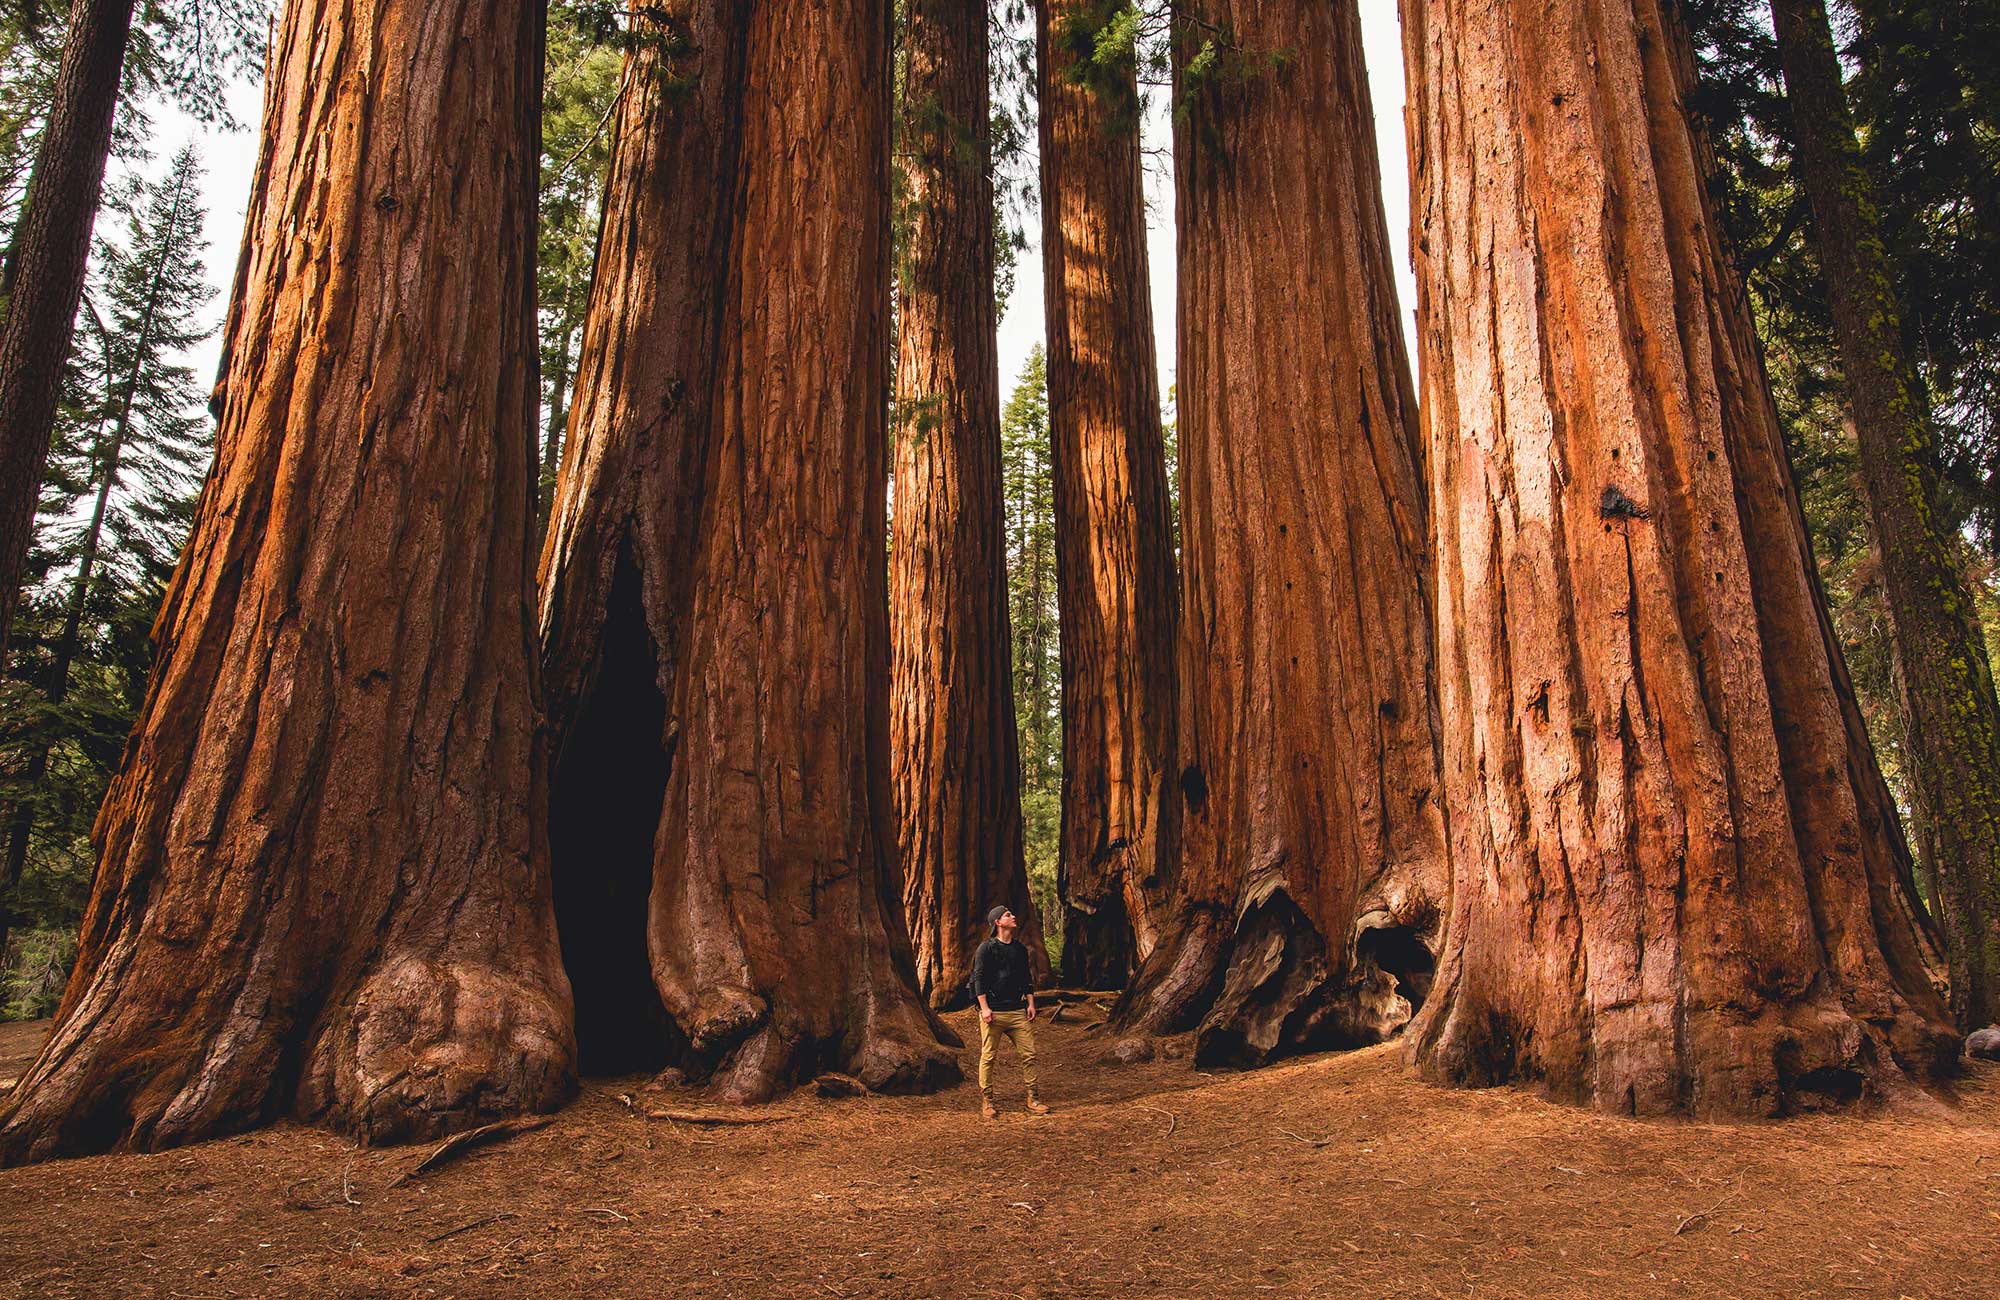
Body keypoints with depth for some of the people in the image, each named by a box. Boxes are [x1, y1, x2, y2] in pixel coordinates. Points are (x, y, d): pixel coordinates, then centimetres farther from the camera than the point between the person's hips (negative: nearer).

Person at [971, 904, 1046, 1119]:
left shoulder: (1020, 949, 15)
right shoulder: (987, 948, -3)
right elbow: (979, 979, -6)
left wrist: (1030, 1003, 11)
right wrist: (984, 1008, -12)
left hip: (1018, 1011, 5)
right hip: (994, 1012, -5)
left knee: (1028, 1055, 1)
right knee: (988, 1057, -1)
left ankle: (1032, 1100, 8)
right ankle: (987, 1102, 10)